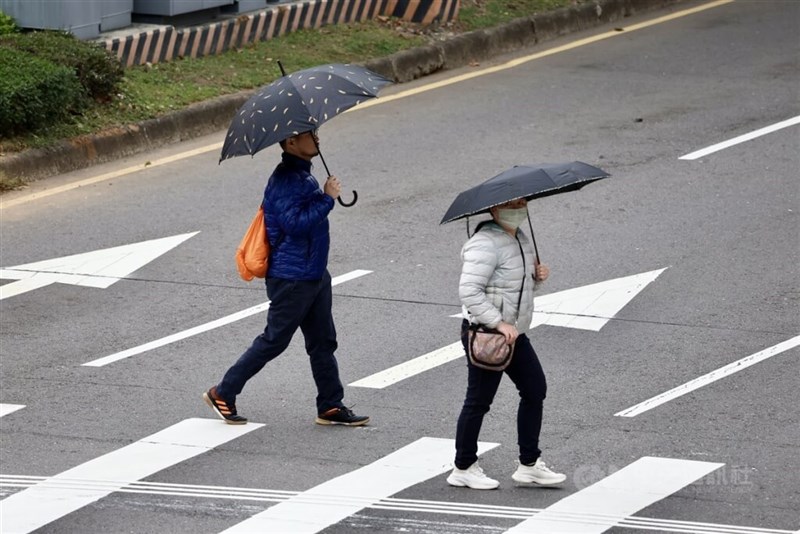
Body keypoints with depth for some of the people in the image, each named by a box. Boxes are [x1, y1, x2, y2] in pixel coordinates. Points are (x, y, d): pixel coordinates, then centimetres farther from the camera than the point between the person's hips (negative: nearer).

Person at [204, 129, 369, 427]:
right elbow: (295, 223, -30)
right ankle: (222, 394, 12)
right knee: (273, 341, 0)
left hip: (315, 274, 10)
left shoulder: (304, 176, 11)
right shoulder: (285, 180, -21)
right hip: (291, 279, -10)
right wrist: (327, 198, -24)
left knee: (323, 343, 12)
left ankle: (331, 407, 19)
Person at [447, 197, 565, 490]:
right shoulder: (486, 244, -20)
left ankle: (529, 465, 18)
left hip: (513, 333, 10)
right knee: (479, 400, 1)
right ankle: (463, 468, 14)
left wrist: (536, 275, 2)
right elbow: (469, 291, -27)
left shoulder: (519, 238, 10)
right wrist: (499, 323, -30)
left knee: (535, 390, 10)